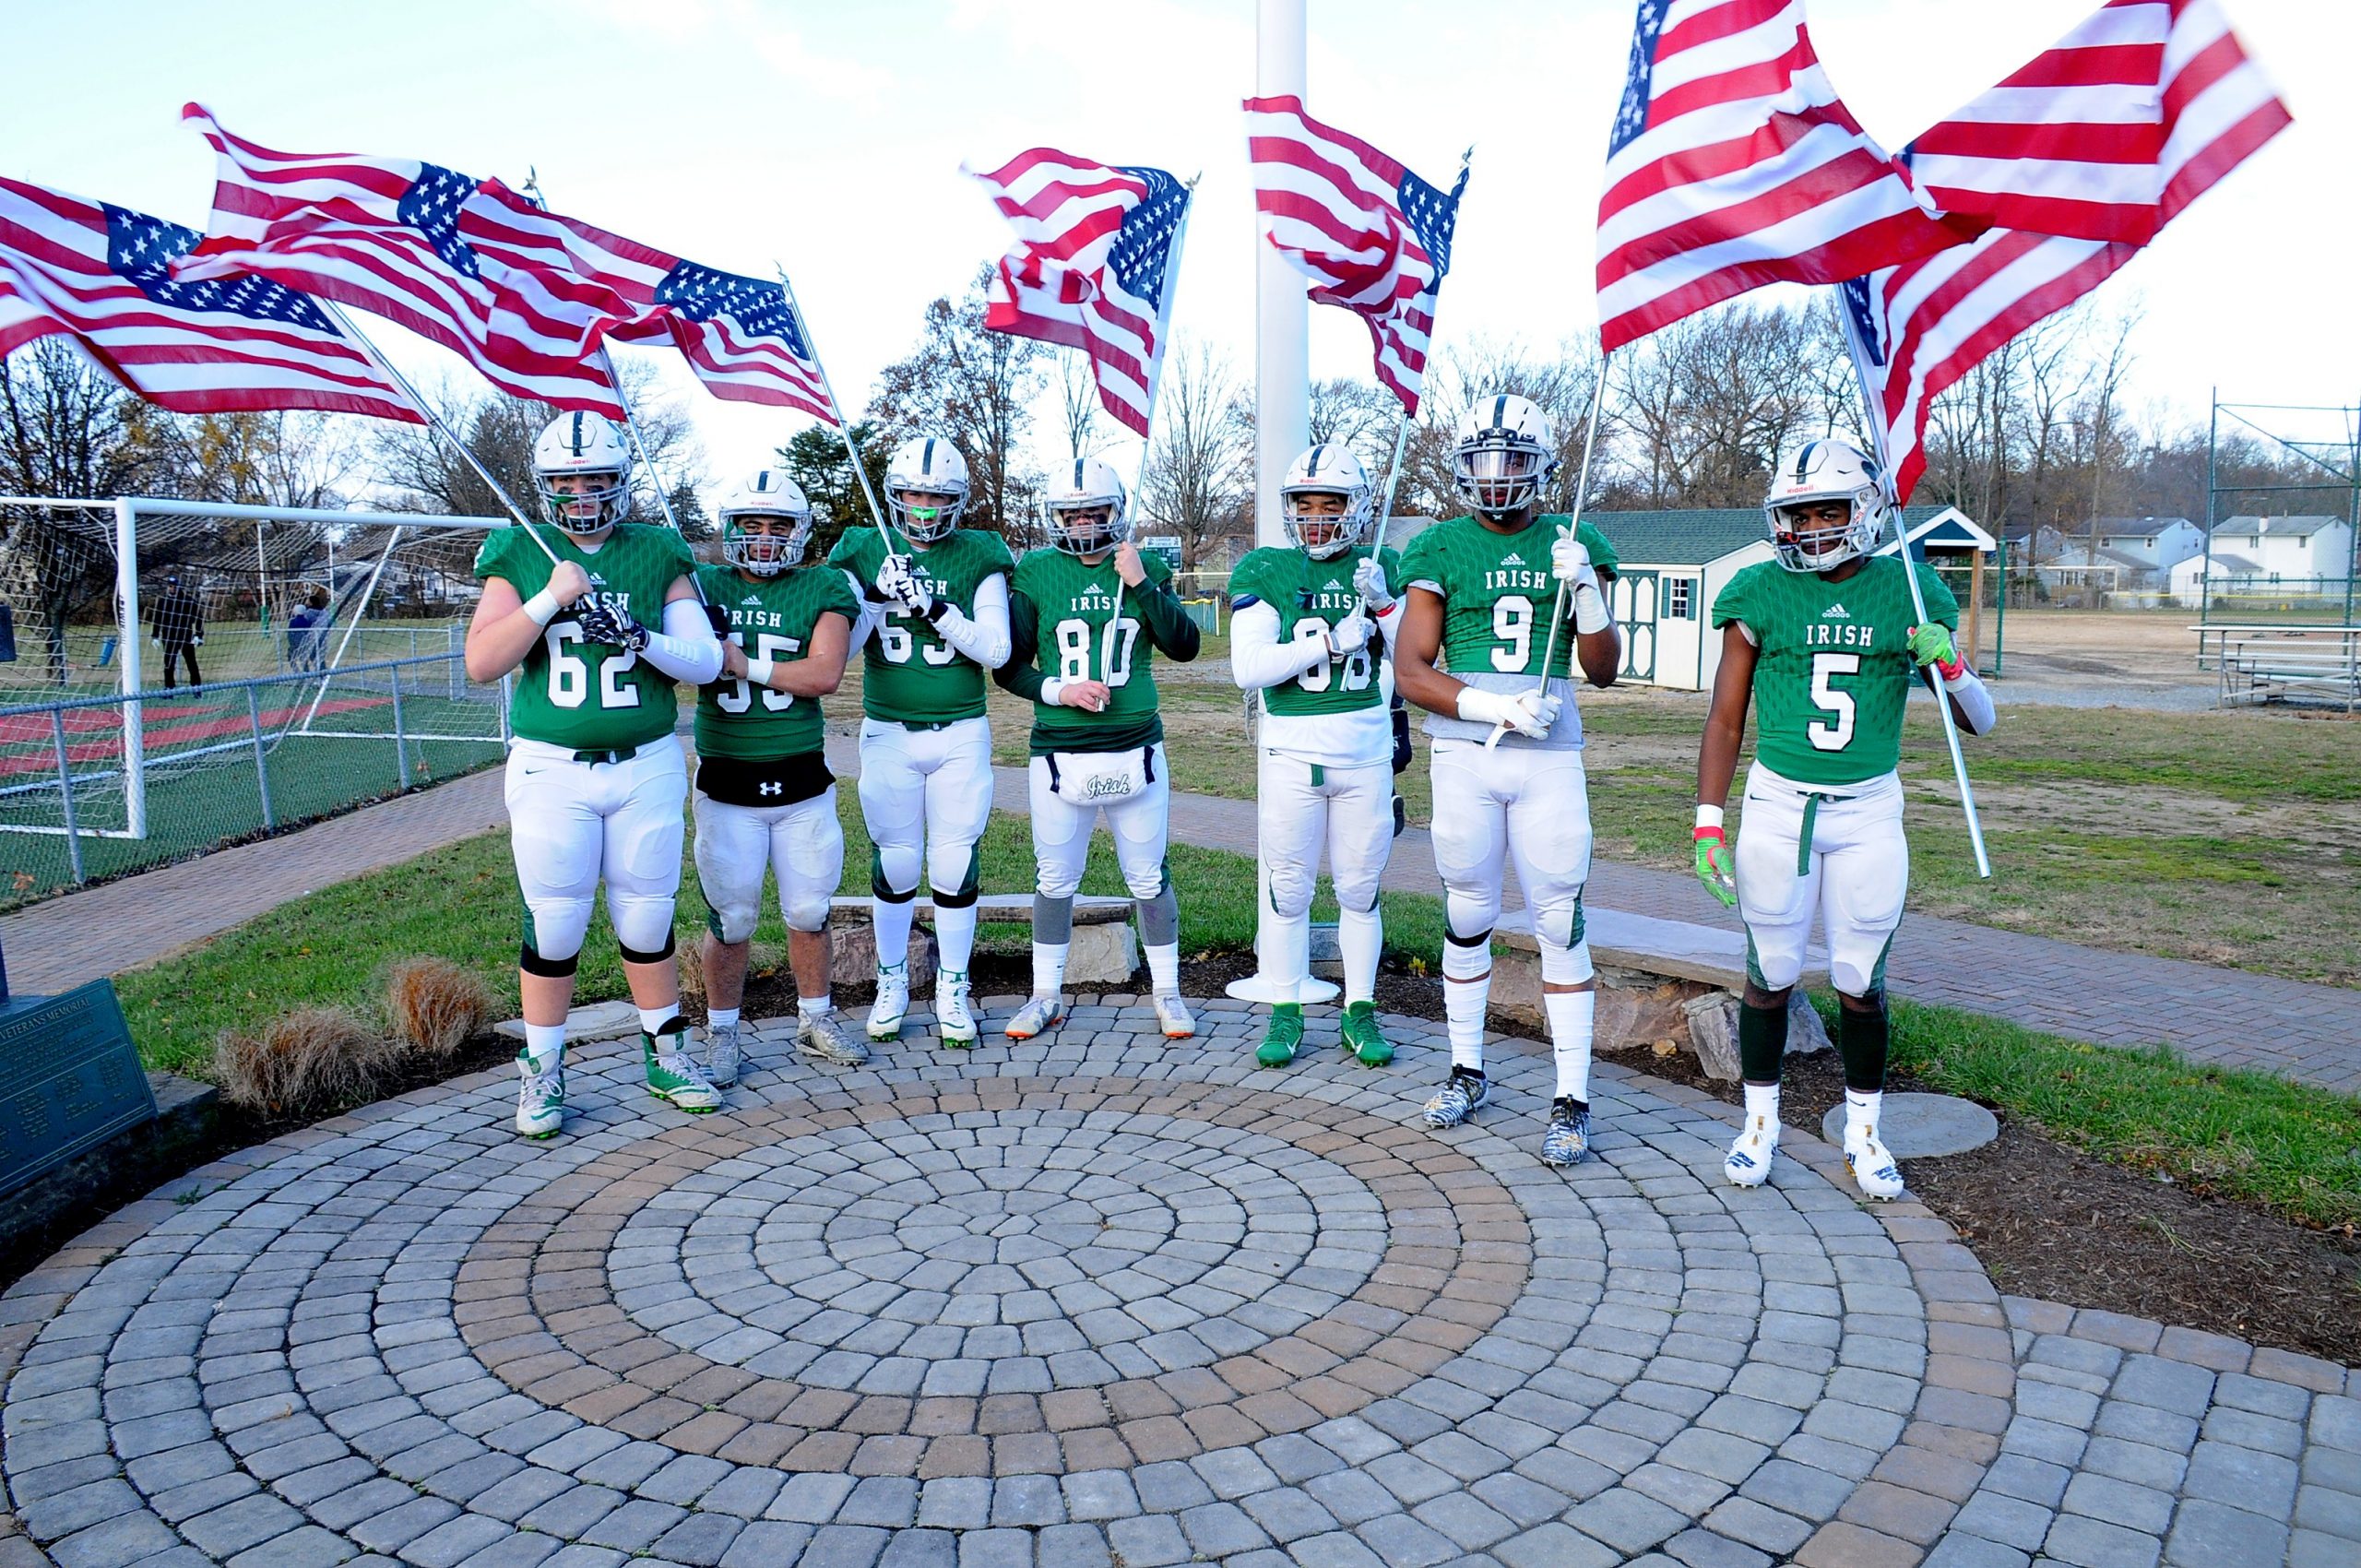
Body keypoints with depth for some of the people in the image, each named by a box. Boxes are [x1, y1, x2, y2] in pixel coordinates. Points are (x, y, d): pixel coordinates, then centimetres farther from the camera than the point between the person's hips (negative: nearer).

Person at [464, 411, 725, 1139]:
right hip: (551, 771, -1)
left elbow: (705, 663, -2)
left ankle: (665, 1054, 27)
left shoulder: (659, 554, 2)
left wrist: (638, 639, -20)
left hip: (647, 769, 1)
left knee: (647, 920, 10)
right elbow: (481, 664, -7)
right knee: (552, 928, 3)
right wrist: (550, 598, -18)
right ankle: (541, 1072, 19)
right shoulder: (520, 556, 1)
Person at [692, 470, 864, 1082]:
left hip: (803, 779, 1)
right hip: (727, 782, -1)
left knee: (809, 911, 11)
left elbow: (825, 673, -12)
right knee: (732, 919, 3)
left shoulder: (823, 590, 1)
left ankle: (815, 1021, 29)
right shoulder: (705, 585, 4)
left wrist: (745, 665, -15)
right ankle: (721, 1036, 20)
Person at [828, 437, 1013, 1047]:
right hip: (888, 733, 1)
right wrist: (877, 594, -16)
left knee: (956, 866, 2)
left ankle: (952, 988, 18)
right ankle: (892, 984, 23)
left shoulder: (979, 558, 1)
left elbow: (996, 651, -7)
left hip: (962, 735, 0)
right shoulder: (865, 553, 4)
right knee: (895, 865, 5)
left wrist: (934, 608, -18)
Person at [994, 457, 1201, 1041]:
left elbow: (1184, 646, -7)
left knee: (1149, 879, 7)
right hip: (1059, 753, 0)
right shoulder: (1036, 572, 2)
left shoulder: (1146, 570, 4)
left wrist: (1141, 584, -14)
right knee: (1054, 879, 10)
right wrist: (1057, 690, -13)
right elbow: (1008, 665, 3)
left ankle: (1167, 992, 23)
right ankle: (1046, 996, 24)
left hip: (1135, 750, 0)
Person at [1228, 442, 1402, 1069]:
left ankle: (1360, 1012, 22)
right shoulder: (1265, 571, -1)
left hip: (1366, 754, 1)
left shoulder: (1383, 570, 5)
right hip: (1291, 754, -1)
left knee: (1360, 891, 9)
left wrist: (1384, 603, -15)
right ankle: (1286, 1015, 18)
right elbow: (1248, 669, -12)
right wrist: (1331, 641, -18)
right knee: (1289, 892, 5)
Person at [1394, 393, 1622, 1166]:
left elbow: (1603, 671, 4)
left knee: (1561, 925, -1)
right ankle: (1466, 1069, 28)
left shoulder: (1572, 547, 5)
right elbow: (1409, 670, -2)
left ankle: (1572, 1099, 8)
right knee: (1467, 917, 11)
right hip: (1463, 756, 1)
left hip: (1549, 759, 0)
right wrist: (1495, 706, -14)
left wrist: (1585, 589, -12)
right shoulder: (1441, 549, 3)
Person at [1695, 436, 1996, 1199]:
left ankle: (1863, 1131, 24)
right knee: (1770, 972, 6)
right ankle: (1760, 1122, 23)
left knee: (1862, 979, 7)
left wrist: (1948, 666, -17)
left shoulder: (1908, 592, 0)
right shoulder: (1760, 593, -2)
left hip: (1870, 810, 1)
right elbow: (1726, 718, 3)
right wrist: (1708, 823, -2)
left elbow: (1980, 722, 4)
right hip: (1777, 803, 0)